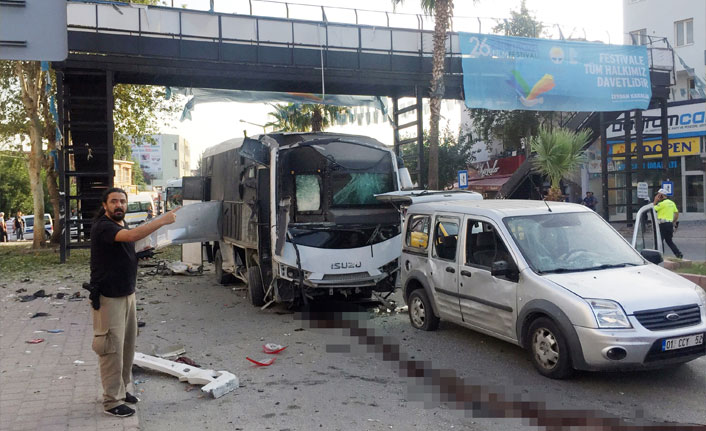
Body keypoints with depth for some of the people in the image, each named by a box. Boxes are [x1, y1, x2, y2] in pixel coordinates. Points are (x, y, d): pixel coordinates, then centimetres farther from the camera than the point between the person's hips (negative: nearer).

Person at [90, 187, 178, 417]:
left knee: (127, 345, 14)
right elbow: (131, 235, -36)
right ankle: (112, 401, 6)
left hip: (127, 293, 9)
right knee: (112, 348, -3)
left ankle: (123, 388, 28)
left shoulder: (121, 223, 11)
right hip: (108, 297, -9)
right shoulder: (102, 227, -18)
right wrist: (163, 220, -35)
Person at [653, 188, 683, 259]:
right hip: (670, 223, 8)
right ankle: (678, 253, 11)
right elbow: (677, 213, 17)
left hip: (663, 224, -8)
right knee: (669, 241, 19)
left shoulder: (662, 203, -13)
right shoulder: (672, 203, 14)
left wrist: (655, 201, -2)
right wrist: (674, 222, 23)